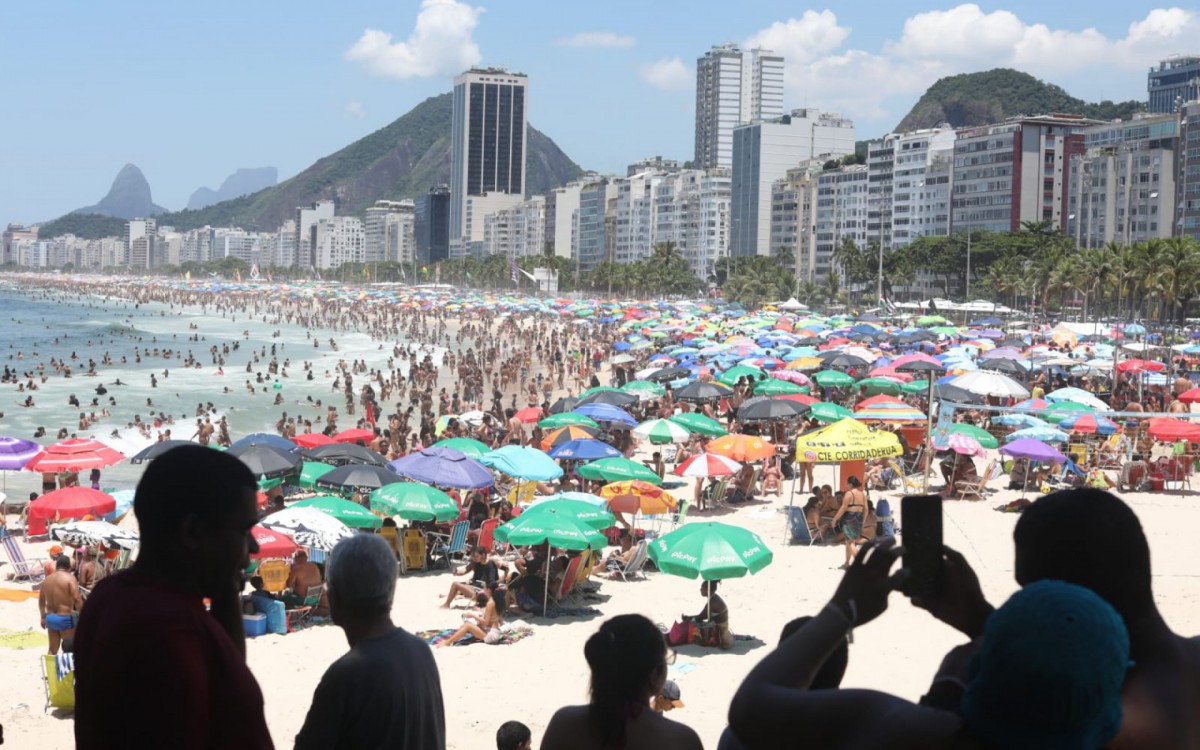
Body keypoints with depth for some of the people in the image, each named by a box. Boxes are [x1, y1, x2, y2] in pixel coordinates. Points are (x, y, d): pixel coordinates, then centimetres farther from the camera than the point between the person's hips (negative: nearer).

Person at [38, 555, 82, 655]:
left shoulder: (47, 579, 9)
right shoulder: (70, 578, -12)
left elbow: (41, 601, 20)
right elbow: (77, 600, -20)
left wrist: (43, 617, 31)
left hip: (50, 618, 6)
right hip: (65, 619, -6)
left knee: (52, 650, 13)